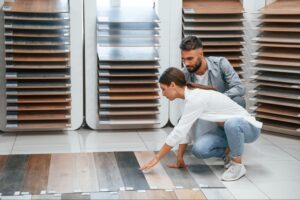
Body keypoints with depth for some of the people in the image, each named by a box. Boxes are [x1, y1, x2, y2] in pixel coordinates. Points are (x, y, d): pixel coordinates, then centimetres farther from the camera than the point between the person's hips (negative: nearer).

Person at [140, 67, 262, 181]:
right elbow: (184, 129, 4)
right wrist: (180, 159, 4)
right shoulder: (190, 96, -1)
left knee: (231, 124, -42)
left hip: (248, 128, -8)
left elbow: (178, 132, -28)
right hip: (227, 129, 8)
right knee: (198, 150, -16)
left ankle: (237, 165, -17)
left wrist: (156, 158, -22)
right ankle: (231, 153, 11)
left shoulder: (196, 98, -28)